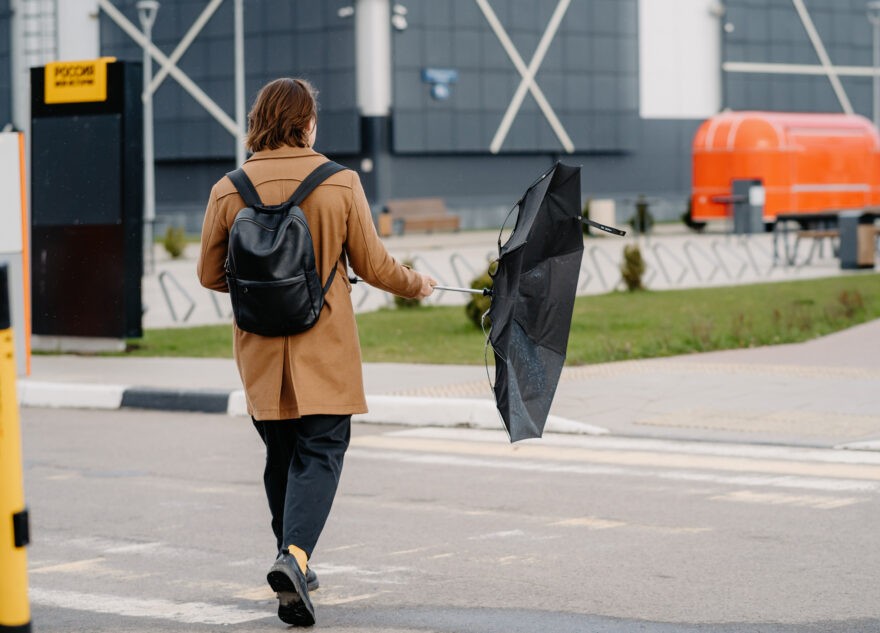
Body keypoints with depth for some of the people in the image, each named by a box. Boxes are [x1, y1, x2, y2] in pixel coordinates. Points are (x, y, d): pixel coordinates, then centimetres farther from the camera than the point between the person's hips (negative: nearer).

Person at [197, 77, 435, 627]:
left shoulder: (230, 190, -2)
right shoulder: (341, 184, -6)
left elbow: (210, 274, 7)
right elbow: (374, 266, -1)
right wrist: (417, 285, 19)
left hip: (260, 353, 3)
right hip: (324, 353, -3)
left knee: (281, 457, 16)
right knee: (320, 454, -1)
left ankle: (295, 571, 23)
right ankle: (296, 554, -24)